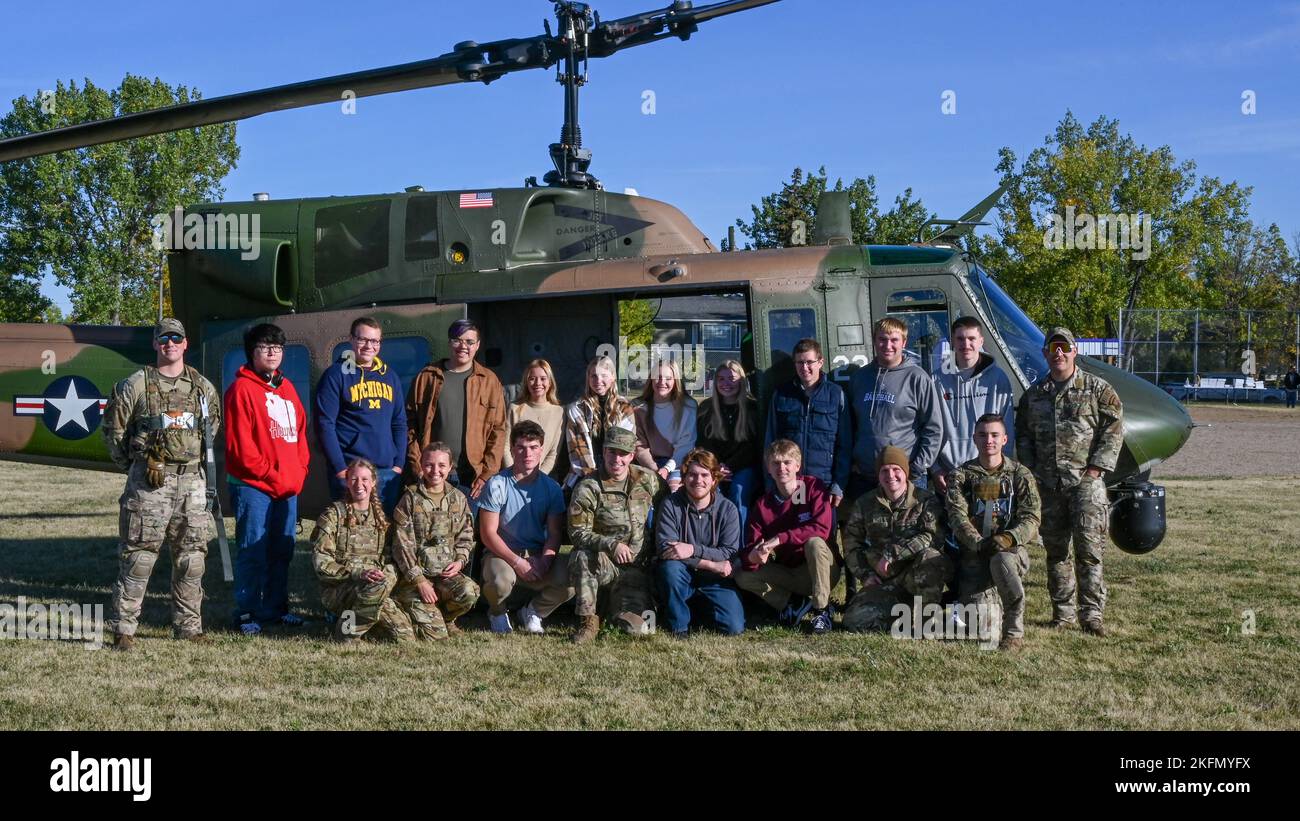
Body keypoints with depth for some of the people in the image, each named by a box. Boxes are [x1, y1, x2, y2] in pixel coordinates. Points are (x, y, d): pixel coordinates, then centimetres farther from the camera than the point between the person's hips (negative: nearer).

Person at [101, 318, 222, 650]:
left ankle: (188, 625, 17)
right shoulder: (135, 385, -1)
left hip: (191, 478, 4)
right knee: (138, 554, -5)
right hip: (149, 481, -4)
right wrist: (133, 466, 5)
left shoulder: (203, 387, 10)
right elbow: (114, 428, 3)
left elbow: (213, 424, 23)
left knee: (191, 555, 7)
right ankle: (123, 628, 1)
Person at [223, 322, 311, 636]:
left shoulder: (287, 388, 16)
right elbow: (240, 445, -11)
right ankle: (247, 613, 2)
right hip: (253, 485, -7)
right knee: (253, 551, -5)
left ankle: (276, 607, 21)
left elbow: (300, 433, 18)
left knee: (282, 551, 11)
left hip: (288, 487, 7)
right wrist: (271, 476, -11)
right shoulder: (242, 389, -6)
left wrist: (299, 473, 5)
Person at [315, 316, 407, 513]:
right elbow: (325, 425, -6)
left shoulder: (390, 376, 14)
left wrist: (398, 465, 5)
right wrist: (340, 469, -12)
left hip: (389, 472, 5)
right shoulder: (336, 375, -1)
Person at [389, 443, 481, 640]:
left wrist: (460, 561, -7)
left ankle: (445, 618, 3)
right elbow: (402, 544, -7)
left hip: (447, 573, 4)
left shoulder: (458, 499, 9)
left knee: (469, 592, -31)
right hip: (414, 575, -4)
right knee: (434, 634, -17)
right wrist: (420, 581, -14)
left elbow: (465, 536, 15)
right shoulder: (410, 499, -4)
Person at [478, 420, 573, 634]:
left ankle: (534, 611, 8)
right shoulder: (497, 485, -8)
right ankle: (497, 613, 2)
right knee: (500, 580, -37)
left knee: (569, 580, -25)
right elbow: (488, 534, -10)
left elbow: (555, 534, 0)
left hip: (539, 558, 3)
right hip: (503, 554, -3)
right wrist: (517, 562, -21)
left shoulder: (551, 488, 3)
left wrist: (543, 563, -20)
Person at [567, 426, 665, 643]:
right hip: (603, 562, -1)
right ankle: (588, 621, -27)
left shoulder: (646, 480, 2)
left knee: (634, 625, -17)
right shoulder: (588, 489, -9)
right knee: (582, 557, -38)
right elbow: (578, 533, -13)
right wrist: (612, 545, -27)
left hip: (636, 567, 2)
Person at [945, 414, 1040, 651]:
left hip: (1012, 549, 0)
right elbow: (957, 517, -7)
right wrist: (979, 543, -25)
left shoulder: (1020, 475, 6)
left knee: (1002, 561, -40)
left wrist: (1008, 538, -25)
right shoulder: (961, 476, 7)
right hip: (974, 554, 1)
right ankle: (992, 603, 20)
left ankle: (1014, 632, -22)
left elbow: (1031, 518, -5)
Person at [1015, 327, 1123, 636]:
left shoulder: (1098, 389, 2)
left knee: (1088, 546, -10)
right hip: (1047, 484, 4)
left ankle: (1092, 614, -5)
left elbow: (1113, 431, -2)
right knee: (1055, 550, 7)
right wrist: (1030, 471, 6)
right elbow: (1023, 435, 17)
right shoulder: (1033, 394, 13)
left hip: (1085, 481, -4)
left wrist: (1095, 468, -10)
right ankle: (1063, 612, 16)